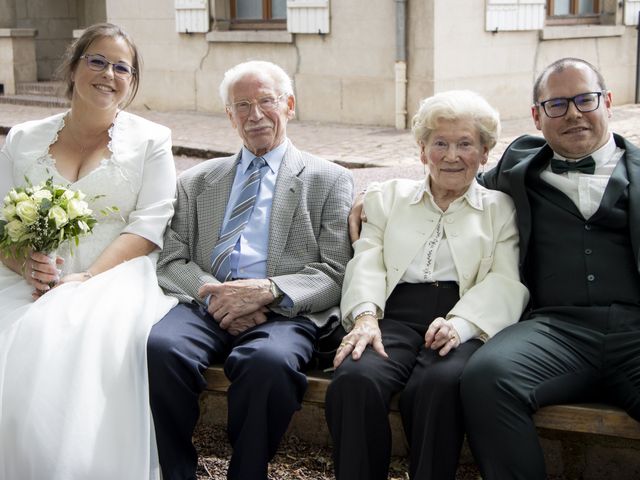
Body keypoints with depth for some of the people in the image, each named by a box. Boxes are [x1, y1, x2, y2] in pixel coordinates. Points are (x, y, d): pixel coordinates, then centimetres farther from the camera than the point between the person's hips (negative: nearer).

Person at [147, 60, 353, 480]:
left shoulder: (329, 180, 15)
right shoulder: (196, 182, 24)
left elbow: (334, 273, 5)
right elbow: (172, 262, 14)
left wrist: (268, 290, -13)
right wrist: (213, 294, -9)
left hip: (284, 312, -2)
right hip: (207, 305, 2)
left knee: (270, 361, -37)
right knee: (161, 347, -32)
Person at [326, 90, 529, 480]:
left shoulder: (501, 208, 18)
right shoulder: (388, 196, 25)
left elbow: (506, 282, 4)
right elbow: (367, 262, 12)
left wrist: (459, 324, -17)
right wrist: (366, 315, -10)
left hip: (467, 326, -1)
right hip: (397, 317, 2)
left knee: (440, 382, -36)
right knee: (355, 378, -32)